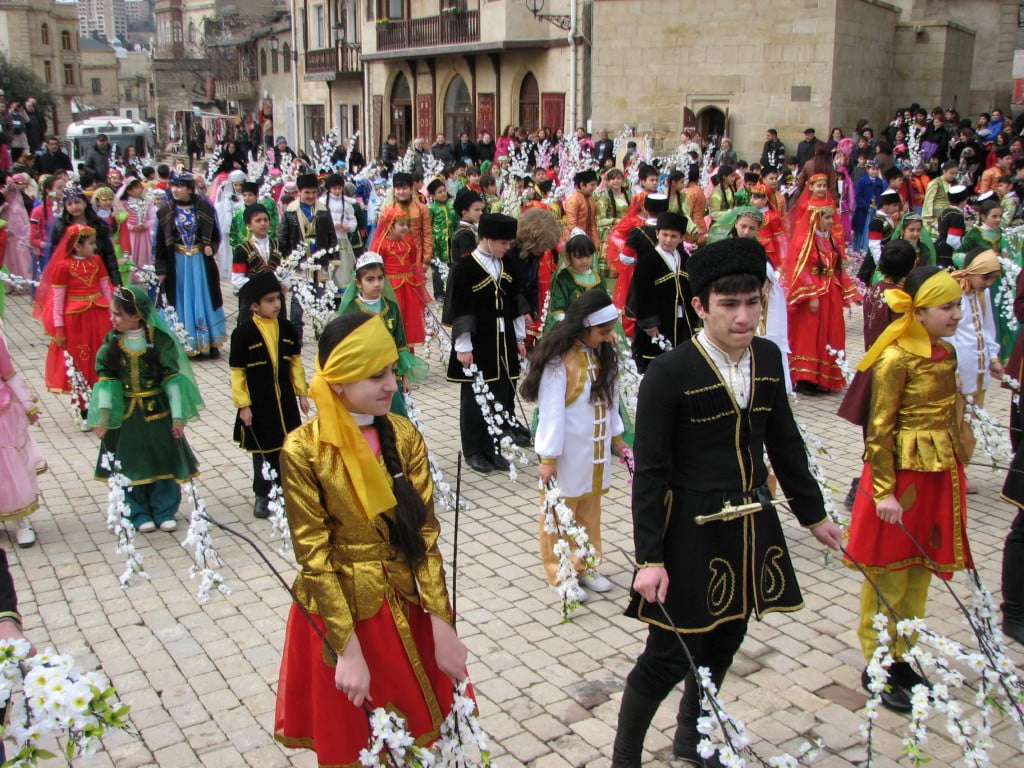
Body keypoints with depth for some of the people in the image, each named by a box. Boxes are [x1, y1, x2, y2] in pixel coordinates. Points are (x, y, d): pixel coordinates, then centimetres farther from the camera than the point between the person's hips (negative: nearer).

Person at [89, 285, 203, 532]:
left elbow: (172, 379, -8)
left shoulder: (159, 340, -10)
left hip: (158, 411, -1)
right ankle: (139, 514, 22)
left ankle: (164, 511, 22)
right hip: (125, 415, 1)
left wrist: (177, 416, -10)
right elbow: (106, 380, -5)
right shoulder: (112, 343, -4)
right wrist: (103, 416, -13)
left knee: (163, 461, 8)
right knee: (131, 465, 8)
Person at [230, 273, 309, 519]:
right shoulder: (243, 332, -12)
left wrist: (301, 393, 9)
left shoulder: (286, 328, 0)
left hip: (285, 400, 4)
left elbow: (295, 361, 10)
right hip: (258, 403, -3)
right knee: (262, 449, 8)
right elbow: (237, 372, -9)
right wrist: (243, 405, -10)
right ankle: (262, 495, 22)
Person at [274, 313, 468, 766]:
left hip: (404, 607, 3)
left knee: (420, 730, 14)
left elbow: (425, 533, -6)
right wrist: (348, 649, -18)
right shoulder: (304, 450, -15)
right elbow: (314, 555, -15)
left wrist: (443, 628, -11)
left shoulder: (403, 436, -5)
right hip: (339, 610, -3)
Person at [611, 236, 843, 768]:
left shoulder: (768, 358, 1)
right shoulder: (669, 373, -17)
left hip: (751, 527, 6)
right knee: (671, 655, 1)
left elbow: (784, 442, 13)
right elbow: (650, 473, -16)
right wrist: (650, 558, -18)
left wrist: (813, 513, 18)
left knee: (724, 643, 20)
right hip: (692, 531, -6)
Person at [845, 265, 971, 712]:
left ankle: (900, 658, 29)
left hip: (940, 474, 8)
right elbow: (879, 430, -16)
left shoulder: (946, 354, 8)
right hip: (902, 473, -8)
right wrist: (884, 492, -17)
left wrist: (955, 467, 18)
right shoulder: (896, 359, -16)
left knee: (920, 573, 15)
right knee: (889, 575, 4)